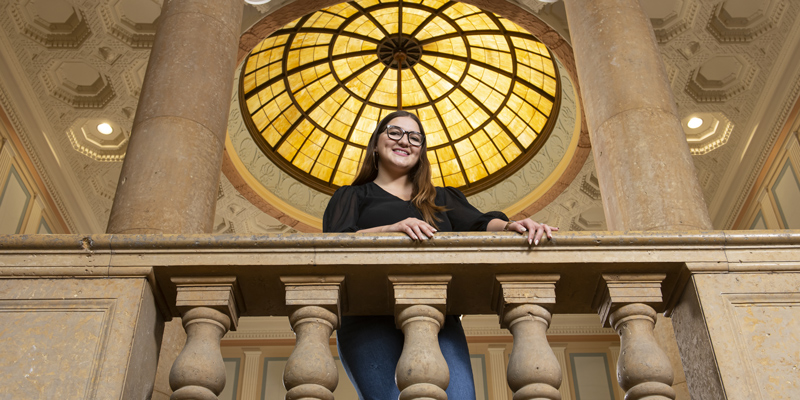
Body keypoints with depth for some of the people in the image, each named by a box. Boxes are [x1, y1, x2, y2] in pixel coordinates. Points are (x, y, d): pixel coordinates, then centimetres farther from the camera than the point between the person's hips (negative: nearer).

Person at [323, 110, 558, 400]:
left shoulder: (442, 199, 29)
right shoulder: (352, 196, 21)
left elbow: (479, 223, 11)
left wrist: (509, 226, -13)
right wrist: (391, 229, -17)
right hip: (370, 317, -2)